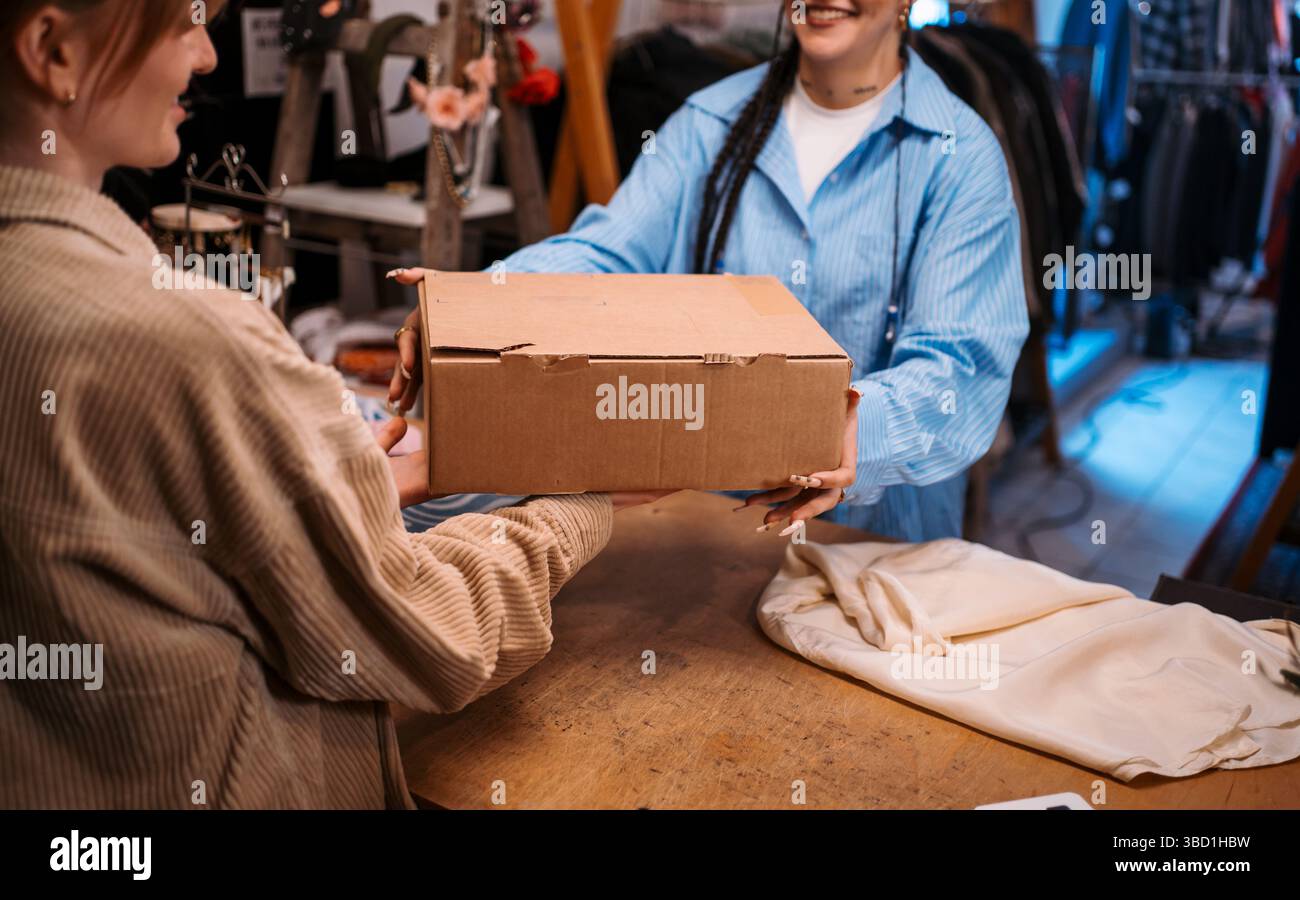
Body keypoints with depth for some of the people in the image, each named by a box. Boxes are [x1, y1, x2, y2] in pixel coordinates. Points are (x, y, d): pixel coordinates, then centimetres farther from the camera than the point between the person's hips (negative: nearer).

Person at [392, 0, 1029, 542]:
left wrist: (863, 426, -37)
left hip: (872, 534, -2)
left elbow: (961, 363, -14)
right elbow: (606, 253, -3)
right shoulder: (708, 124, 9)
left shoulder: (960, 157, -3)